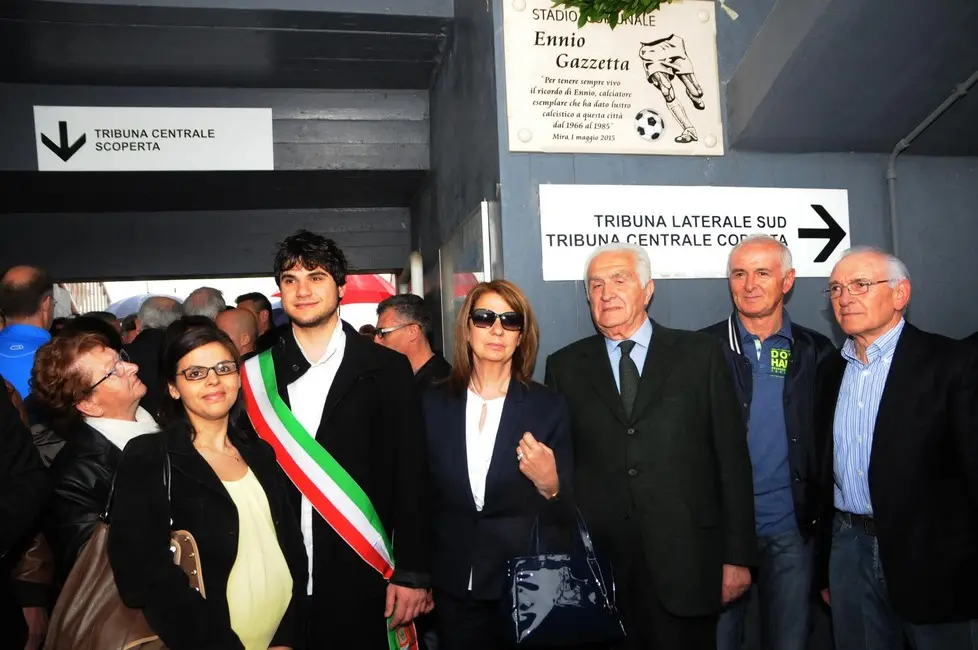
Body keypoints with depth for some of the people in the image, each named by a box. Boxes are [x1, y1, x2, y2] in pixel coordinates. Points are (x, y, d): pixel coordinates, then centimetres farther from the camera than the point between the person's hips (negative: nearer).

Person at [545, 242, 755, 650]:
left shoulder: (700, 354, 3)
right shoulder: (565, 367, 6)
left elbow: (732, 459, 2)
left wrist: (737, 556, 0)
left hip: (684, 561, -1)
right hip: (597, 563, 1)